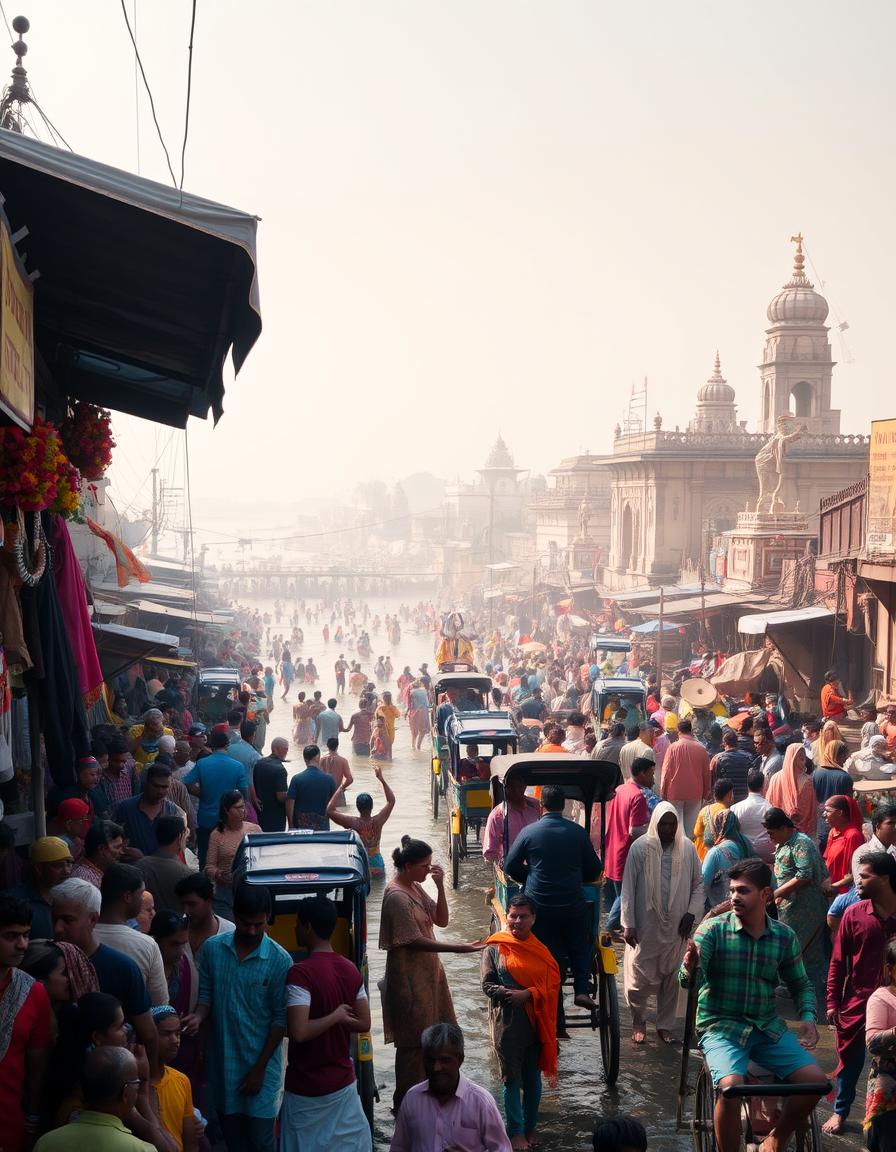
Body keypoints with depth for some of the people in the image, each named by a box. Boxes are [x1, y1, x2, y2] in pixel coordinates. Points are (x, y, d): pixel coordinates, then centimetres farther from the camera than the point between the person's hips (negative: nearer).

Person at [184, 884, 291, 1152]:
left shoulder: (279, 961, -12)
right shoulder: (212, 949, -3)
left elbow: (280, 1019, -8)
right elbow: (206, 994, 6)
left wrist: (260, 1067, -9)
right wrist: (199, 1016, -17)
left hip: (261, 1062, -3)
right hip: (222, 1059, 3)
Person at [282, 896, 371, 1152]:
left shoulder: (300, 974, -20)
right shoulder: (351, 971, 1)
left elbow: (298, 1032, -28)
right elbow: (363, 1024, 6)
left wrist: (334, 1016, -15)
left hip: (307, 1088, -6)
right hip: (343, 1082, 6)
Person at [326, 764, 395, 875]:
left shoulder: (353, 823, -19)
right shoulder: (378, 821, -12)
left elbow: (330, 810, -19)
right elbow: (391, 801, 3)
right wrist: (381, 779, 2)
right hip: (377, 865, 2)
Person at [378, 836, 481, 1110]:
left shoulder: (415, 887, 7)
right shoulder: (396, 896, -22)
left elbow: (441, 920, 6)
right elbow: (414, 941, -23)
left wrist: (440, 886, -9)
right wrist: (458, 948, -24)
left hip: (427, 971, 9)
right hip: (409, 977, -9)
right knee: (413, 1041, -1)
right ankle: (404, 1102, 11)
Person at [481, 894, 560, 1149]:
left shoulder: (539, 949, 2)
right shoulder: (495, 947, -4)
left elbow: (552, 983, -3)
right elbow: (488, 984, -6)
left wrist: (528, 994, -18)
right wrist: (510, 995, -22)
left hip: (535, 1020, 2)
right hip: (506, 1021, -2)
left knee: (532, 1076, 11)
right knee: (512, 1078, 3)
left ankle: (531, 1126, 26)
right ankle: (516, 1131, 10)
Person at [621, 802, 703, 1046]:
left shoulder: (688, 849, 0)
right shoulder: (640, 848, -8)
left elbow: (698, 884, 9)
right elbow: (628, 887, -6)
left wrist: (692, 913, -4)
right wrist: (628, 923, -9)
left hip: (676, 927, 2)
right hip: (645, 927, -2)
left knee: (671, 977, 9)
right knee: (640, 976, 4)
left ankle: (665, 1025, 23)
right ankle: (638, 1021, 24)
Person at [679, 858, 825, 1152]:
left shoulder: (785, 937, 2)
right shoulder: (713, 930, -9)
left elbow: (801, 985, 14)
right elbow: (687, 980, -19)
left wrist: (808, 1017, -5)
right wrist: (689, 969, -43)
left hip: (768, 1028, 4)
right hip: (720, 1026, -4)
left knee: (815, 1080, -11)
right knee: (731, 1086, -31)